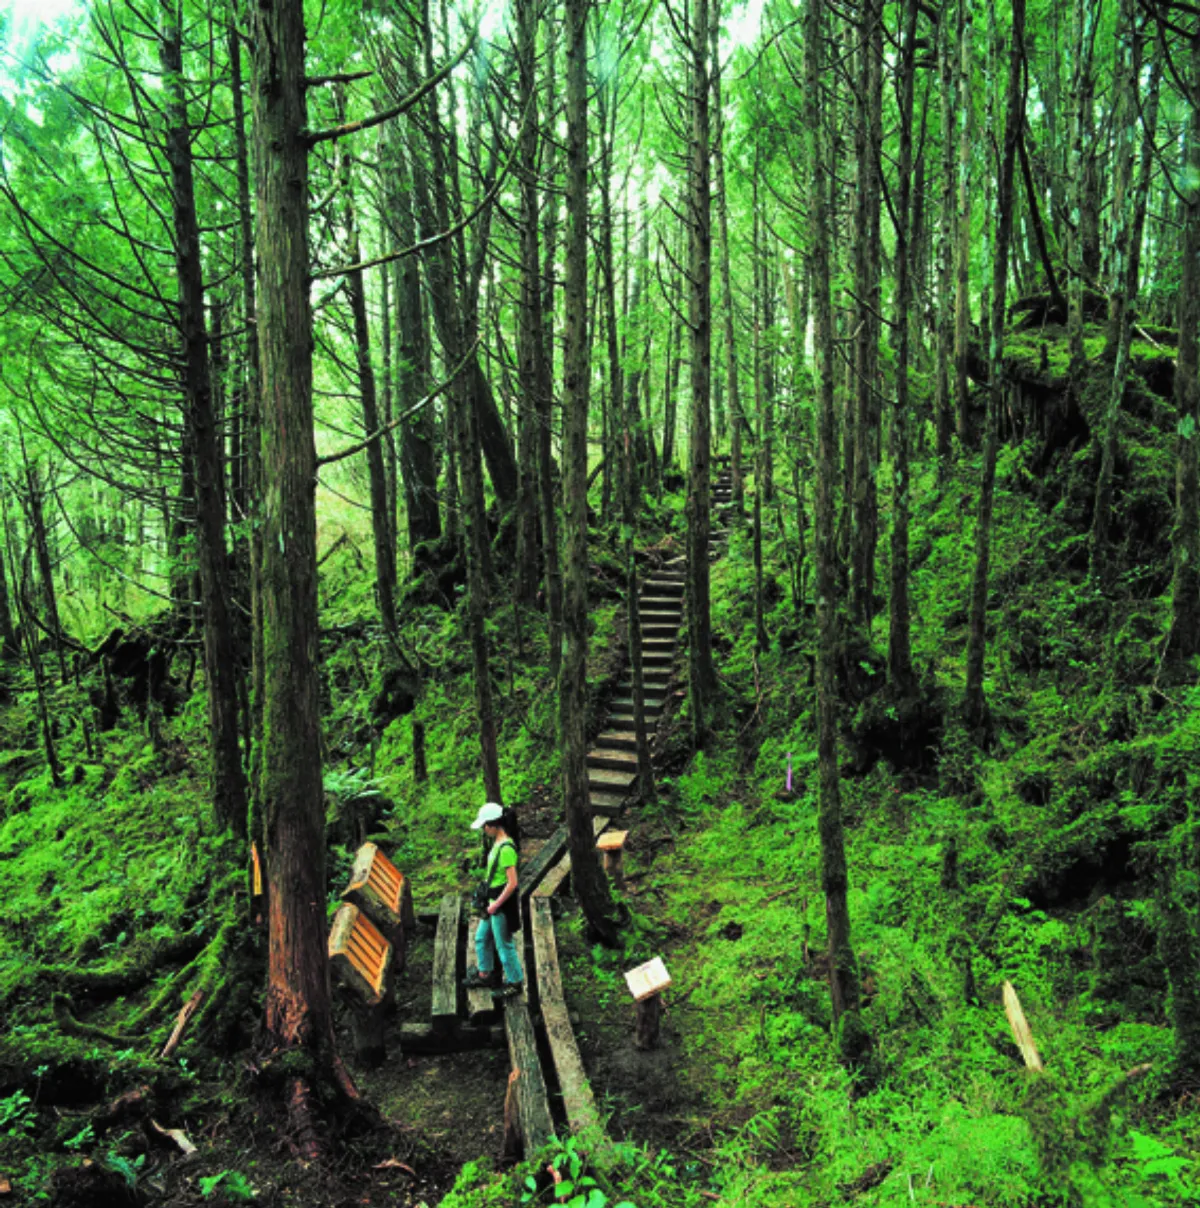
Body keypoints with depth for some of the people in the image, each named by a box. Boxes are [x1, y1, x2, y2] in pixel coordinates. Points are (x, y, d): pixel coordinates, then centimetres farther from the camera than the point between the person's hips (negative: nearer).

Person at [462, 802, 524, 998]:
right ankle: (485, 975, 41)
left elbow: (512, 883, -27)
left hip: (503, 903, -9)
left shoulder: (506, 849, -27)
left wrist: (496, 904, -18)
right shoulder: (497, 842, 2)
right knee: (482, 937, 22)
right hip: (493, 900, 9)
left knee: (504, 944, 7)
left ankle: (515, 982, 25)